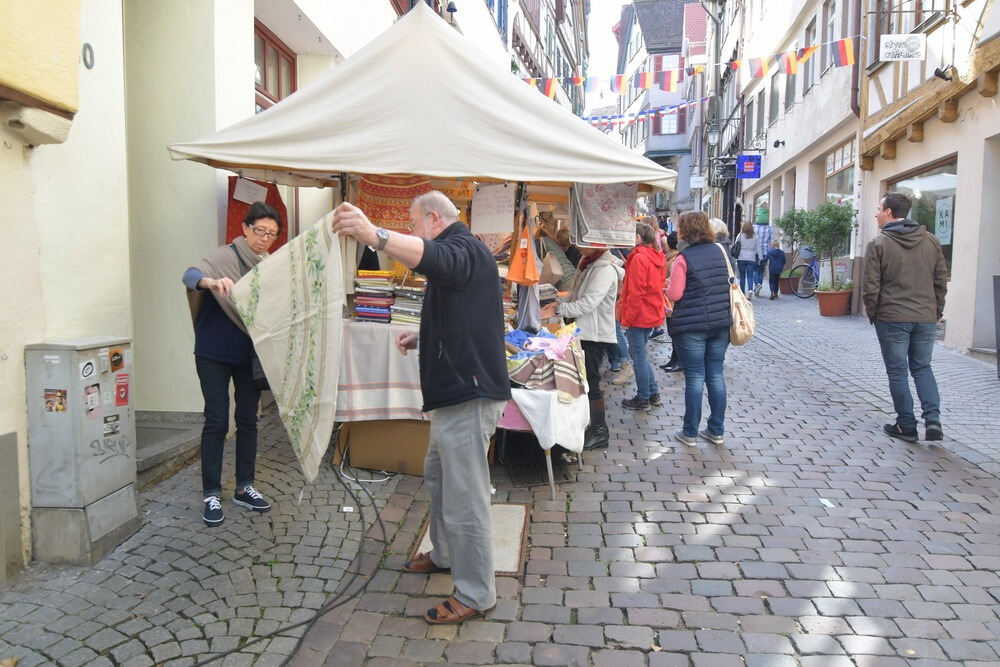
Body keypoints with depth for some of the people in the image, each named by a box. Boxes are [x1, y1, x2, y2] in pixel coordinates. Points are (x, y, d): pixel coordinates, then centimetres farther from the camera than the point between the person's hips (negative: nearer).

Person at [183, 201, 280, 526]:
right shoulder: (224, 256, -11)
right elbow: (190, 274, -29)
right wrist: (211, 282, -51)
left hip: (249, 355, 5)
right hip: (215, 354, -5)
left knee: (248, 421, 9)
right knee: (217, 422, -1)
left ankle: (244, 488, 21)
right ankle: (211, 494, 10)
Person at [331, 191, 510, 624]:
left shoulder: (464, 249, -13)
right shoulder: (461, 253, 22)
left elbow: (434, 258, -40)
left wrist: (375, 236, -53)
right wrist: (422, 340, 18)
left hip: (468, 393, -12)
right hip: (455, 389, 12)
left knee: (464, 498, -5)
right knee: (437, 475, 24)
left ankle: (476, 595, 8)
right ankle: (446, 555, 42)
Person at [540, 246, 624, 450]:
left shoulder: (605, 269, -18)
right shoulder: (590, 265, 13)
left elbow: (588, 303, -24)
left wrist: (558, 310, -23)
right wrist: (560, 304, 3)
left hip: (596, 335, -9)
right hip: (585, 332, 9)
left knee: (591, 383, -2)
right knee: (585, 381, 15)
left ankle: (599, 432, 10)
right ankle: (596, 426, 27)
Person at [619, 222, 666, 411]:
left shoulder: (639, 258, -19)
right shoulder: (657, 257, 9)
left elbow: (635, 293, -20)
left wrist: (627, 319, -14)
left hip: (639, 316, -9)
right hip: (653, 313, 9)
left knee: (638, 356, 2)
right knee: (639, 354, 19)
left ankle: (643, 399, 12)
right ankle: (654, 394, 24)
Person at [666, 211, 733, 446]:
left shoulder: (684, 258, -12)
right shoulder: (721, 251, 6)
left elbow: (674, 294, -13)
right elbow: (730, 283, 14)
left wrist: (666, 287, 8)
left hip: (692, 326, -5)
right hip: (721, 323, 5)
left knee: (695, 378, 2)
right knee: (716, 375, 12)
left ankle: (690, 433, 12)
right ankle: (717, 430, 20)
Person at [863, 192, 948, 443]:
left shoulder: (879, 244, -9)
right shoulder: (931, 240, 5)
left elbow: (871, 287, -11)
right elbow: (941, 281, 8)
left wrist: (872, 313, 3)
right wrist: (937, 311, 17)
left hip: (892, 318, -4)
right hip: (926, 318, 4)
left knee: (897, 371, 7)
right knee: (922, 368, 17)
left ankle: (907, 426, 11)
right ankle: (933, 420, 3)